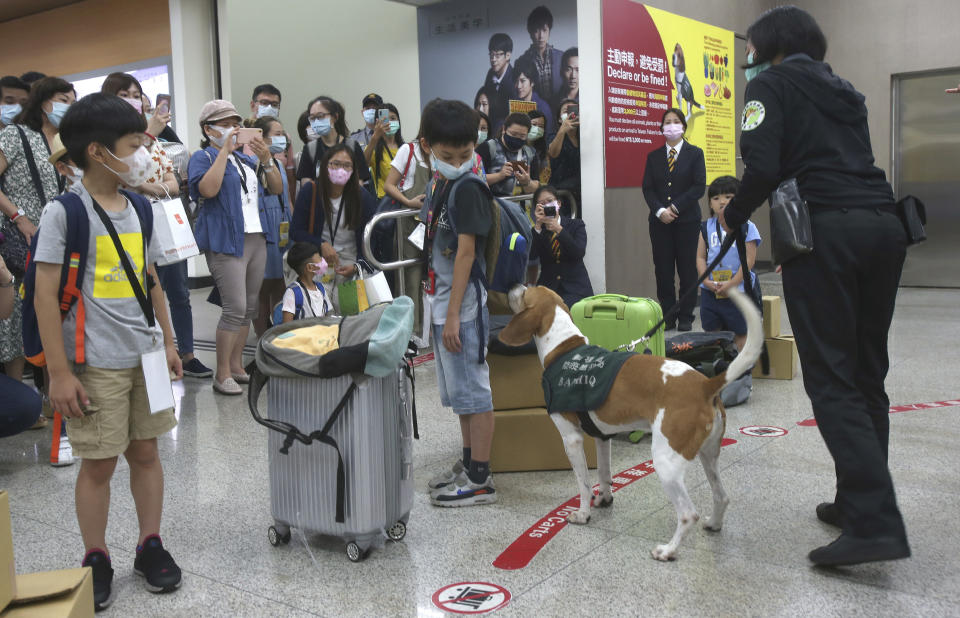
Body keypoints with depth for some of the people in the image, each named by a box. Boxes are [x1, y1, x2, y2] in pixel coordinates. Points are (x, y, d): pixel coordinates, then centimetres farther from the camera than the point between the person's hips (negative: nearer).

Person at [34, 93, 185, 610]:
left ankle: (150, 547, 25)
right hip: (96, 363, -5)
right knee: (99, 463, 4)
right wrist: (59, 372, -15)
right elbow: (46, 295, -13)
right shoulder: (64, 213, -11)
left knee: (145, 451, 12)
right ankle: (96, 561, 21)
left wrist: (168, 344, 16)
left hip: (145, 355, 5)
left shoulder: (138, 210, 8)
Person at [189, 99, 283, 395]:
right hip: (226, 241, -7)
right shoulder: (202, 157, 0)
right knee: (235, 308, -13)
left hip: (257, 238, 7)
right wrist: (224, 151, -16)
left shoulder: (246, 158, 20)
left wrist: (266, 158, -1)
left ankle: (236, 365, 19)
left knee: (250, 307, 9)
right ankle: (222, 374, -4)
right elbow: (208, 189, -21)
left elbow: (277, 188, 14)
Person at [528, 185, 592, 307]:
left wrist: (559, 229, -17)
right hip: (548, 288, 1)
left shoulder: (576, 225, 9)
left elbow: (579, 252, -9)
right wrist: (538, 225, -16)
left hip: (576, 289, -1)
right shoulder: (537, 231, 10)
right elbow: (531, 255, -10)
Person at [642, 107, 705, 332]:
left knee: (687, 269, -1)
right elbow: (647, 188, 6)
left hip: (687, 220, -2)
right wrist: (660, 211, -11)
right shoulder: (654, 156, 12)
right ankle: (667, 316, 8)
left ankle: (686, 317, 7)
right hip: (660, 221, 2)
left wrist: (675, 208, -12)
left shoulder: (695, 154, 4)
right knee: (663, 270, 1)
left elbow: (699, 186, -4)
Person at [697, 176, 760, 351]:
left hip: (738, 289, -4)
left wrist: (732, 284, -15)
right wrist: (706, 281, -9)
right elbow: (701, 257, 5)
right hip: (710, 291, 4)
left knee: (741, 334, 5)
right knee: (712, 333, 10)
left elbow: (749, 260, -9)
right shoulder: (706, 227, 7)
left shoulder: (746, 227, -5)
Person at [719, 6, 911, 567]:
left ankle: (875, 522, -13)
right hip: (884, 226, 7)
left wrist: (733, 216, 8)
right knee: (868, 375, 12)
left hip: (827, 231, -7)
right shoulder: (844, 91, 27)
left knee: (833, 379, -7)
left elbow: (763, 167, -8)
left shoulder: (771, 83, 6)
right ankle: (858, 500, 21)